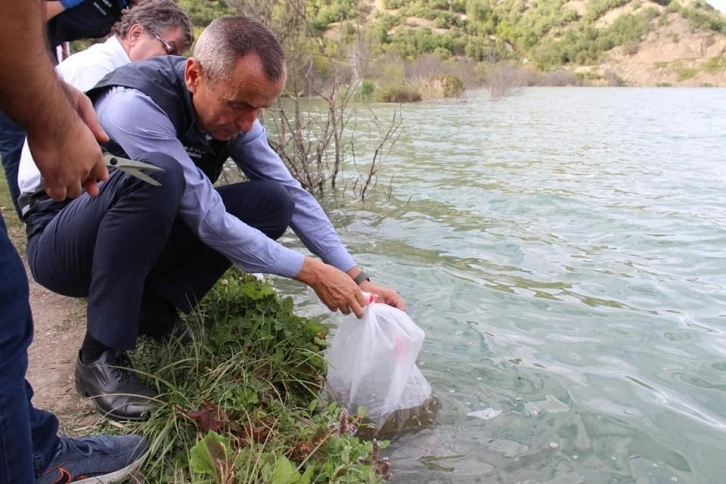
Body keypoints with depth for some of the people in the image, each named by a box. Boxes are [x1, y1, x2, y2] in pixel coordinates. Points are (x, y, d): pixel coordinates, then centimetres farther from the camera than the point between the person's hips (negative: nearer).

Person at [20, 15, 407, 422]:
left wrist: (356, 278, -14)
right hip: (60, 246, -6)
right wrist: (311, 272, -26)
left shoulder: (232, 108, -9)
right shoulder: (136, 103, -30)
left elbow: (293, 193, -8)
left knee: (273, 203, -10)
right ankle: (102, 355, -22)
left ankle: (150, 311, -6)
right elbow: (209, 220, -31)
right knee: (156, 175, -37)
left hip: (145, 243, 6)